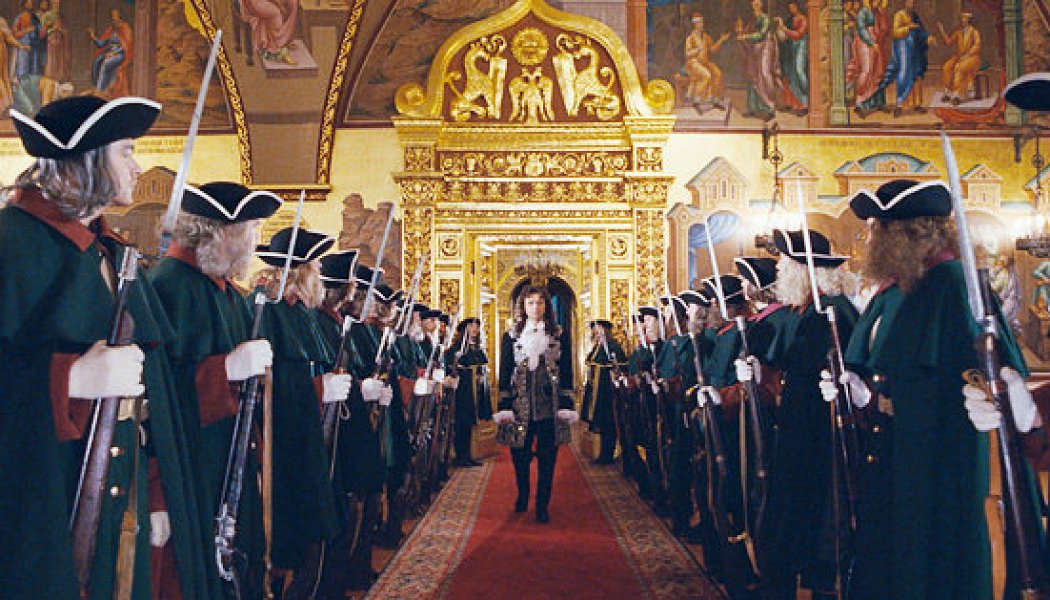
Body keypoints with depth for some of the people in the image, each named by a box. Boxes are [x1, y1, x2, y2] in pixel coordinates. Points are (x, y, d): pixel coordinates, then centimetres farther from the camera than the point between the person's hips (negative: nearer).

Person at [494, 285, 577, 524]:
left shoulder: (559, 335, 6)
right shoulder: (511, 336, 7)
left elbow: (566, 372, 4)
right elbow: (505, 373, 5)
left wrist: (566, 406, -4)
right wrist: (504, 406, -3)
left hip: (549, 403, 0)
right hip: (521, 403, 1)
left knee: (547, 457, 2)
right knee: (519, 454, 7)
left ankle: (543, 505, 12)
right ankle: (522, 495, 31)